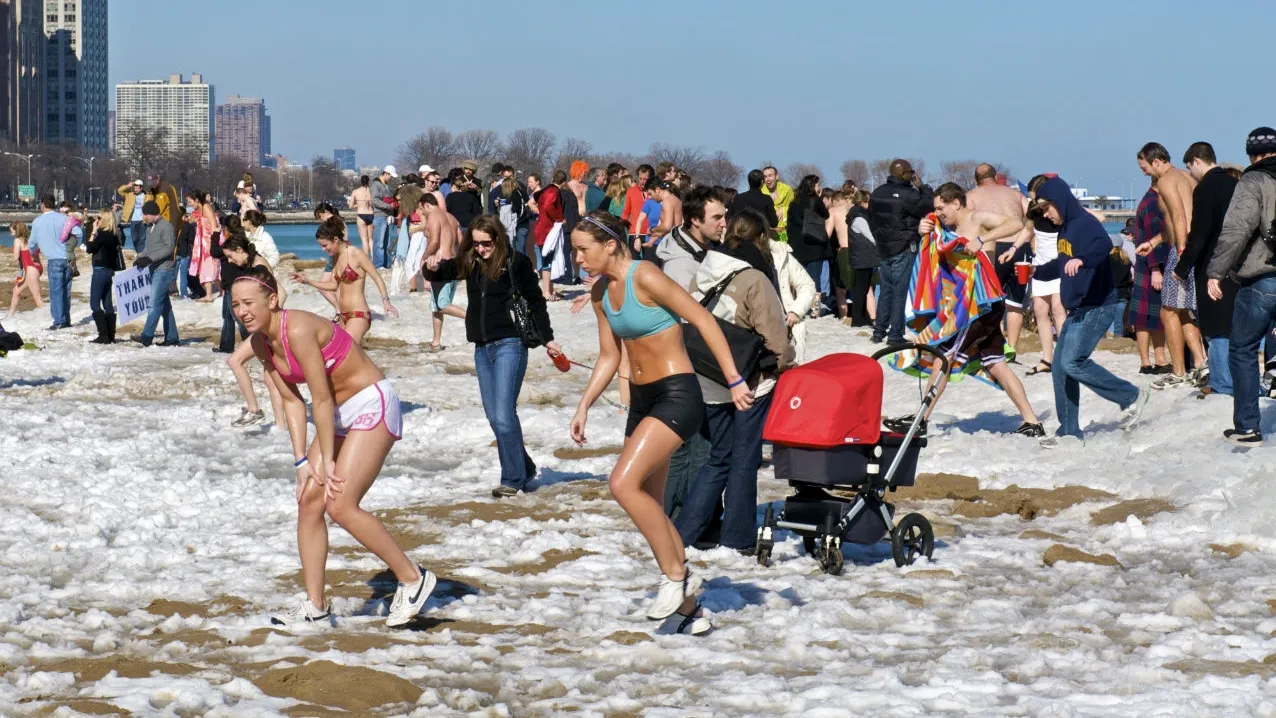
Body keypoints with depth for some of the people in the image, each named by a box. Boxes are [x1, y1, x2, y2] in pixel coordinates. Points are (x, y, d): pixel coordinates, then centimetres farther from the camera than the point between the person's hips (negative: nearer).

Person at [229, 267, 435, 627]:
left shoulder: (298, 330, -26)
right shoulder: (261, 344, 1)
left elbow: (322, 399, -22)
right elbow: (292, 401, 5)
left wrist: (326, 461, -15)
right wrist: (303, 462, -1)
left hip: (372, 406, -9)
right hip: (340, 414, 9)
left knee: (340, 505, -15)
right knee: (309, 500, 3)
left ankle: (412, 577, 0)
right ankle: (315, 606, 10)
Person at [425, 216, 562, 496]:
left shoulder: (516, 263, -6)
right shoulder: (469, 263, 7)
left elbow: (536, 301, 1)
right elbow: (443, 273, 4)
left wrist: (548, 339, 4)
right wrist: (432, 268, -20)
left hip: (509, 345, -7)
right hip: (482, 348, 7)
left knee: (504, 415, -13)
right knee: (494, 417, 12)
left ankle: (513, 479, -5)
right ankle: (524, 468, 26)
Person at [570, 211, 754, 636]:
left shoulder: (645, 278, -17)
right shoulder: (601, 293, 8)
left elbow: (703, 320, -16)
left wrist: (734, 381, -19)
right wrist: (584, 406, 9)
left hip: (676, 395, -9)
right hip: (643, 398, 9)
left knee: (624, 484, -21)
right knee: (648, 505, 9)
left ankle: (677, 575, -7)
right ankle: (689, 608, 19)